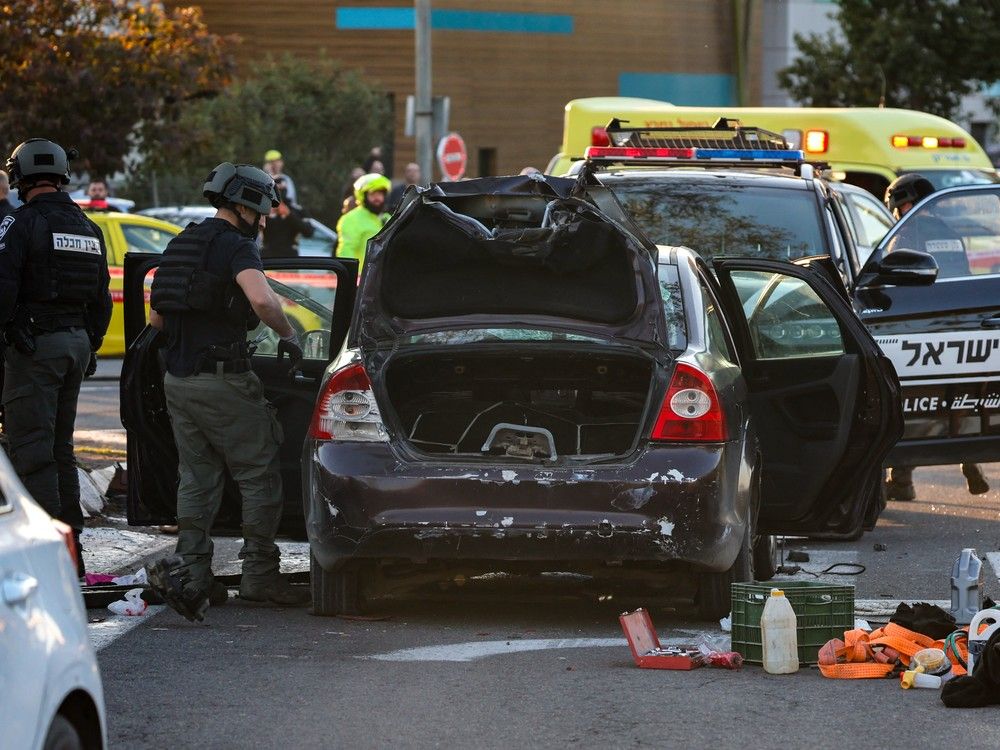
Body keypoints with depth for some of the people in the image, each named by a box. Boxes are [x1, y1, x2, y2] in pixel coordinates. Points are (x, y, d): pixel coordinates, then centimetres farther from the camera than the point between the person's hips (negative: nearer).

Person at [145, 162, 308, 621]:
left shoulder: (182, 244, 16)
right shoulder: (235, 246, -10)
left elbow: (157, 319, 22)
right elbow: (261, 299, -29)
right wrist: (288, 334, -13)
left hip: (177, 378, 8)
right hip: (222, 381, -8)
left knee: (196, 479, 12)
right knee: (259, 476, 1)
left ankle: (191, 575, 6)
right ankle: (259, 575, 1)